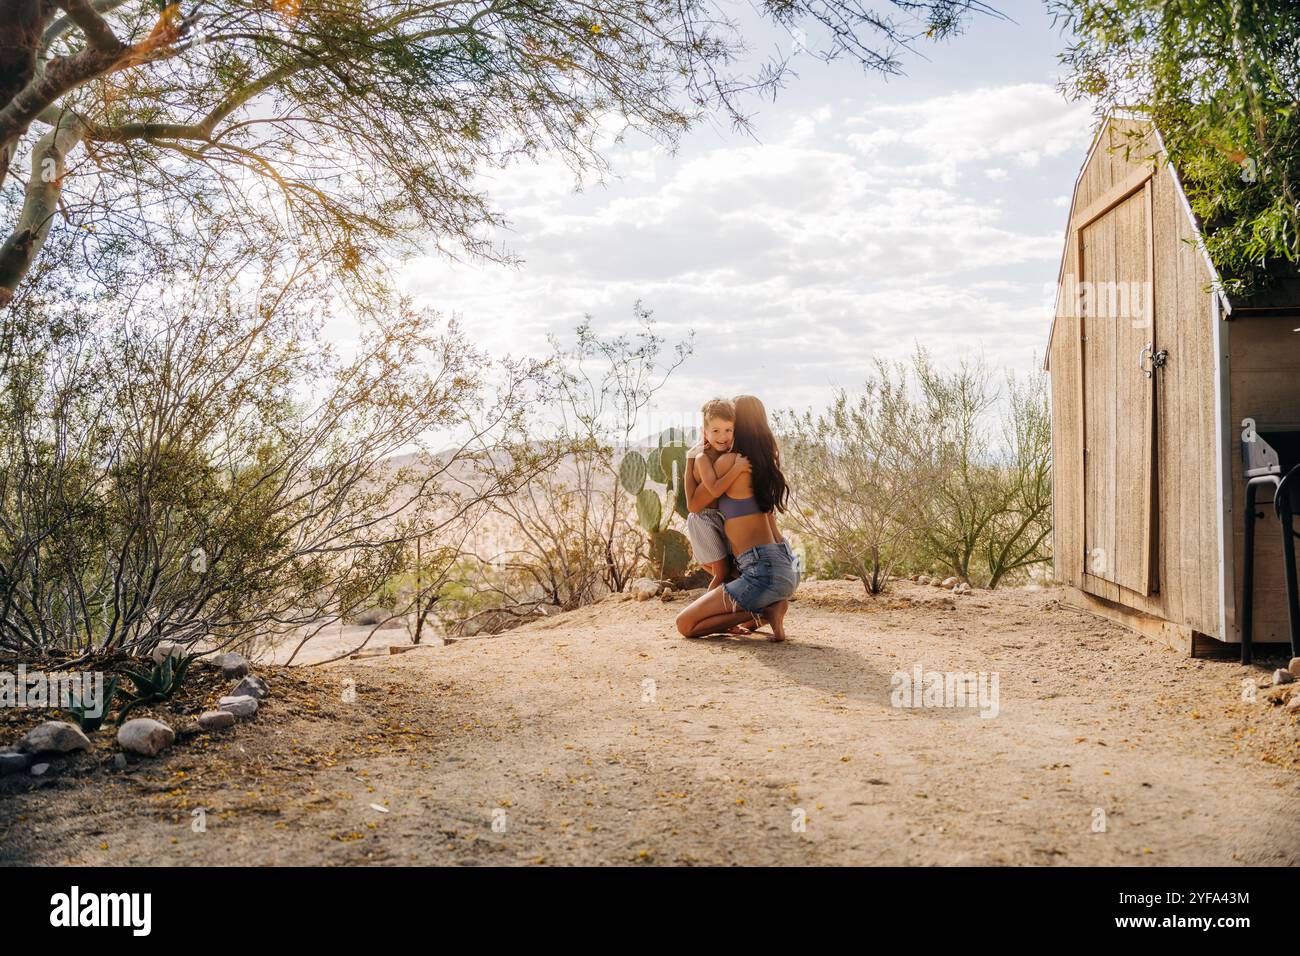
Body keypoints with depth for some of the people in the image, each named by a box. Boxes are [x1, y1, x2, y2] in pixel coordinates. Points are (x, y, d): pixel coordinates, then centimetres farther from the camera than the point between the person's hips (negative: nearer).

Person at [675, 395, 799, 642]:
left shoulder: (728, 461, -11)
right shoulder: (768, 461, 9)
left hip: (765, 573, -8)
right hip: (788, 567, 8)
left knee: (685, 624, -3)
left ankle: (764, 611, -8)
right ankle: (772, 605, 9)